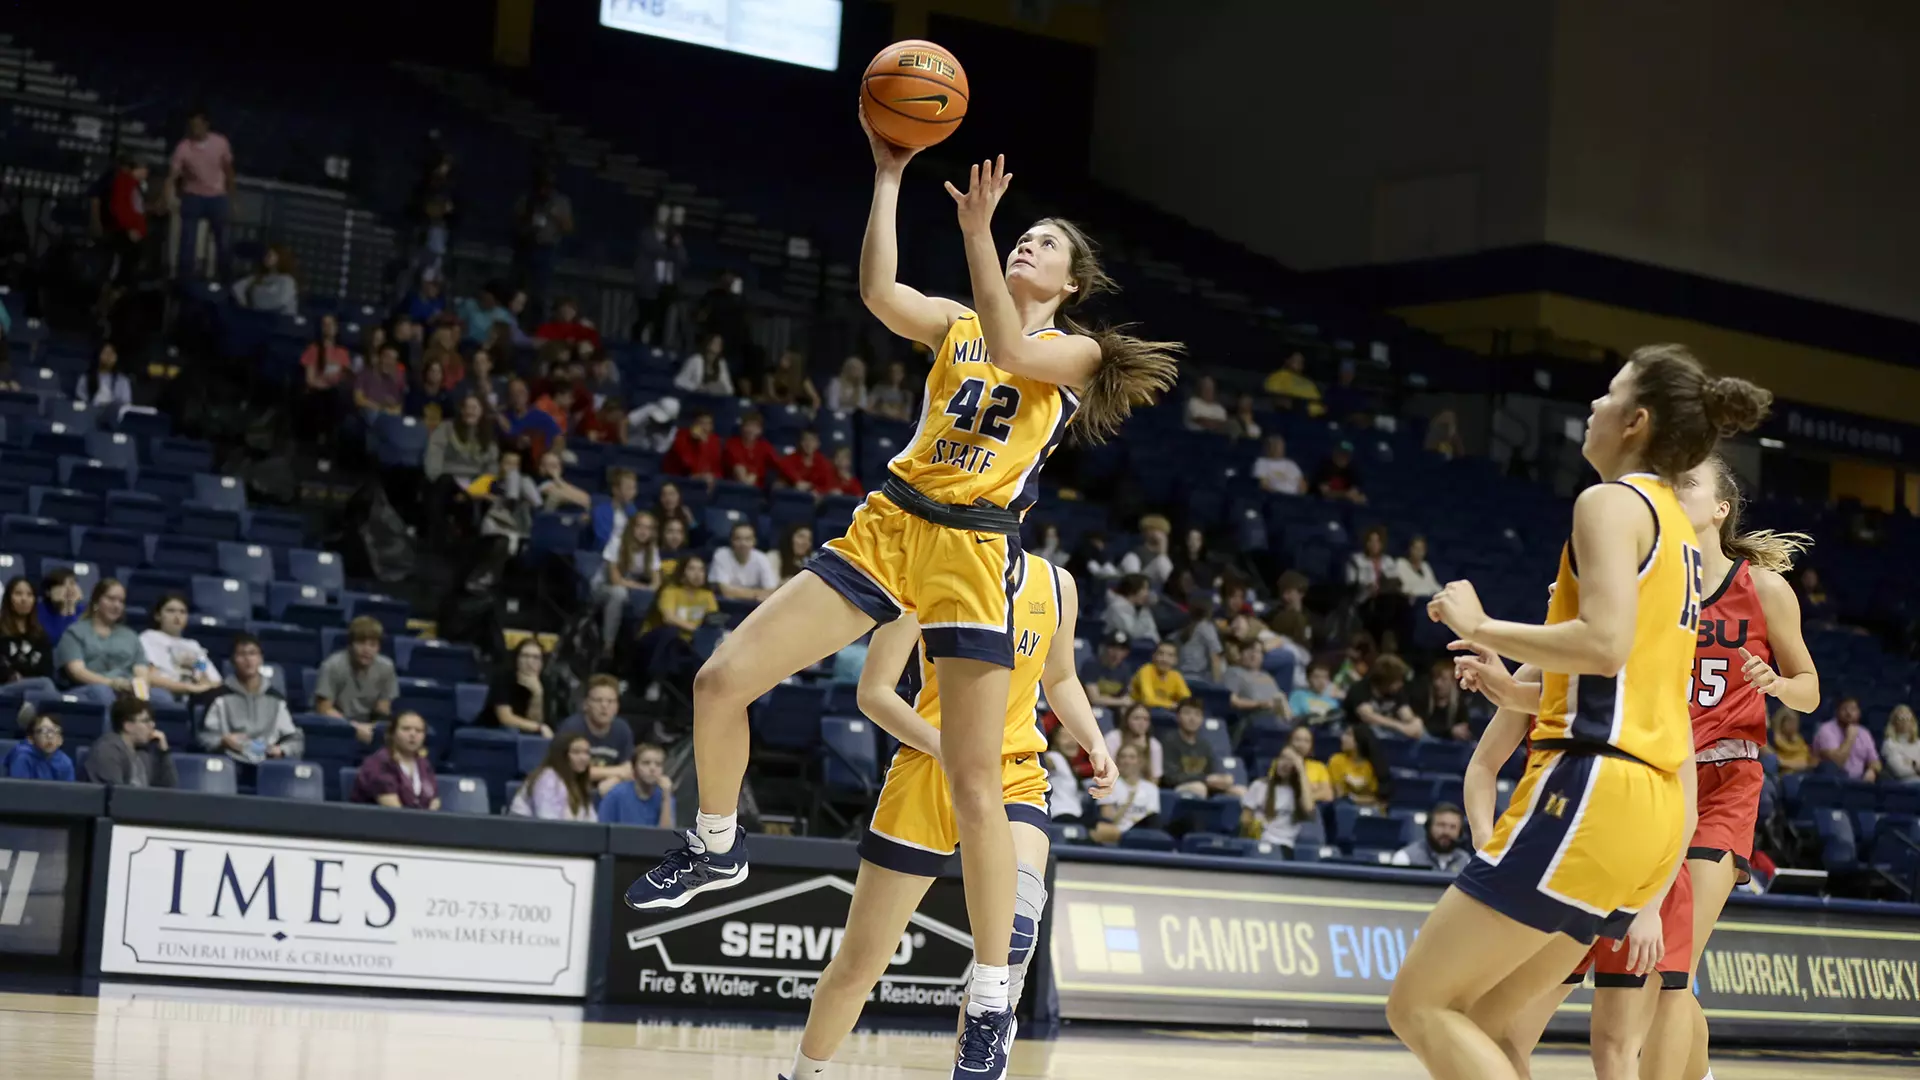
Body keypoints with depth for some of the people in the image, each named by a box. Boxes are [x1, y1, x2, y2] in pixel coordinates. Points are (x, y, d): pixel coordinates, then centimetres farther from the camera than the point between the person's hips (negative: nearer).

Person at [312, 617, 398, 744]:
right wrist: (354, 727, -26)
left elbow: (382, 711, 1)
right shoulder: (333, 666, -15)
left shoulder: (385, 668, -6)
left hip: (368, 726, 4)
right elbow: (324, 709, -13)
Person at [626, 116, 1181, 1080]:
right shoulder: (956, 322, 17)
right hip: (888, 525, 4)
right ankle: (716, 848, 20)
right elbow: (880, 293, -4)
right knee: (721, 681, -7)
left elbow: (1012, 351, -15)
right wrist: (888, 174, -5)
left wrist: (976, 230, -18)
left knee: (975, 788, -8)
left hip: (972, 553, -4)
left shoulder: (1077, 350, 7)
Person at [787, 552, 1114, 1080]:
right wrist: (945, 747, -23)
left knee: (1015, 928, -28)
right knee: (859, 963, 5)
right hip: (928, 774, -2)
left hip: (1014, 778, 2)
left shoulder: (1056, 586, 6)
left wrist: (1095, 745, 6)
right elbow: (873, 690, -8)